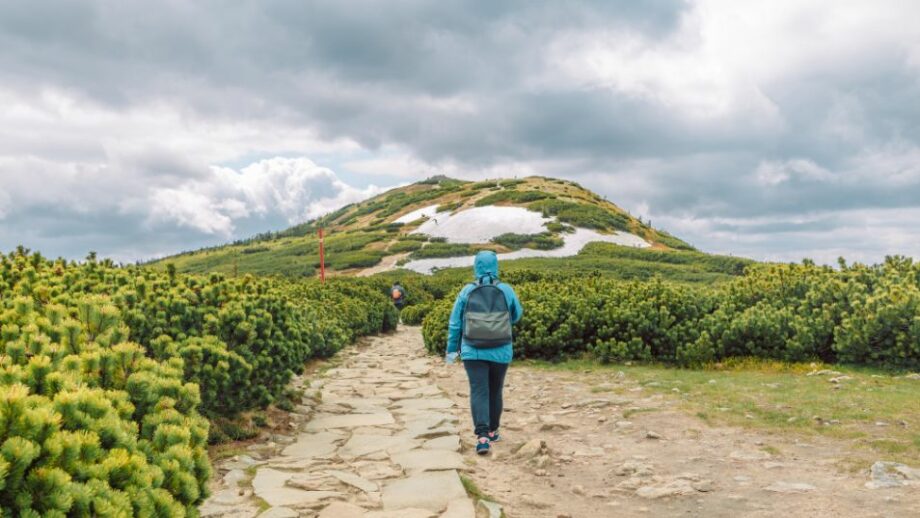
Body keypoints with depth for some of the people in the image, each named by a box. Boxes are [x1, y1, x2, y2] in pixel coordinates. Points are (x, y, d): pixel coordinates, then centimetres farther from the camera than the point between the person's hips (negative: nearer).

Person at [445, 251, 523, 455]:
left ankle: (482, 436, -17)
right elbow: (516, 315, 15)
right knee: (495, 391, 16)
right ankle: (492, 431, 30)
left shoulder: (467, 291, -3)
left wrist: (451, 349, 12)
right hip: (500, 352, 1)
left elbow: (455, 323, 2)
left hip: (473, 351, -1)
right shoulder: (507, 290, -3)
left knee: (479, 392, -3)